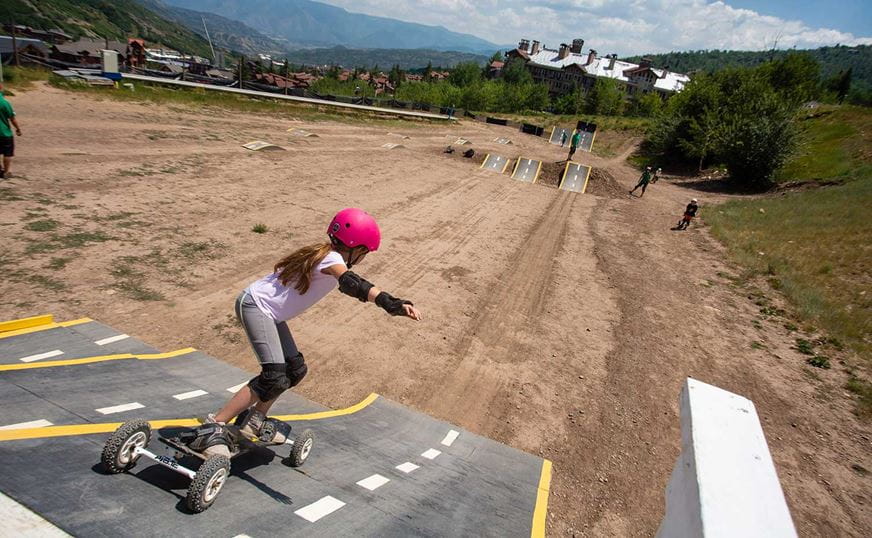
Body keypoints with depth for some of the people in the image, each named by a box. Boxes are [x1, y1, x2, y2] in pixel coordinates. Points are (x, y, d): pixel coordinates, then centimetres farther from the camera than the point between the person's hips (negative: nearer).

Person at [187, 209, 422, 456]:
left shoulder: (327, 254, 9)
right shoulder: (332, 259, -21)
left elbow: (352, 287, 26)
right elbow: (354, 285, -41)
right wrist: (395, 304, -52)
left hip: (269, 313, 10)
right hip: (255, 306, -10)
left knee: (295, 369, 11)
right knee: (275, 378, -17)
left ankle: (254, 421, 26)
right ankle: (211, 428, -9)